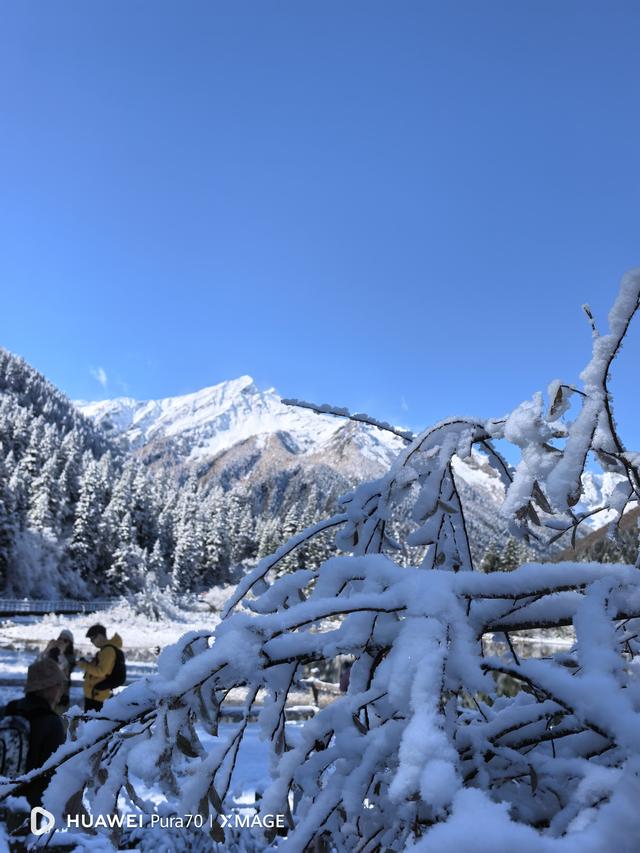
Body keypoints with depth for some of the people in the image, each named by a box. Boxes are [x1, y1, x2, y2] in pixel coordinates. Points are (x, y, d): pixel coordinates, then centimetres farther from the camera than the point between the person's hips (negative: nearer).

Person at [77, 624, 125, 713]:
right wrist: (87, 664, 7)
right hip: (94, 691, 10)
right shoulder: (106, 649, 15)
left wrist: (84, 665, -15)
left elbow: (101, 671, -22)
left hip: (96, 692, -10)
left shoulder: (108, 650, -18)